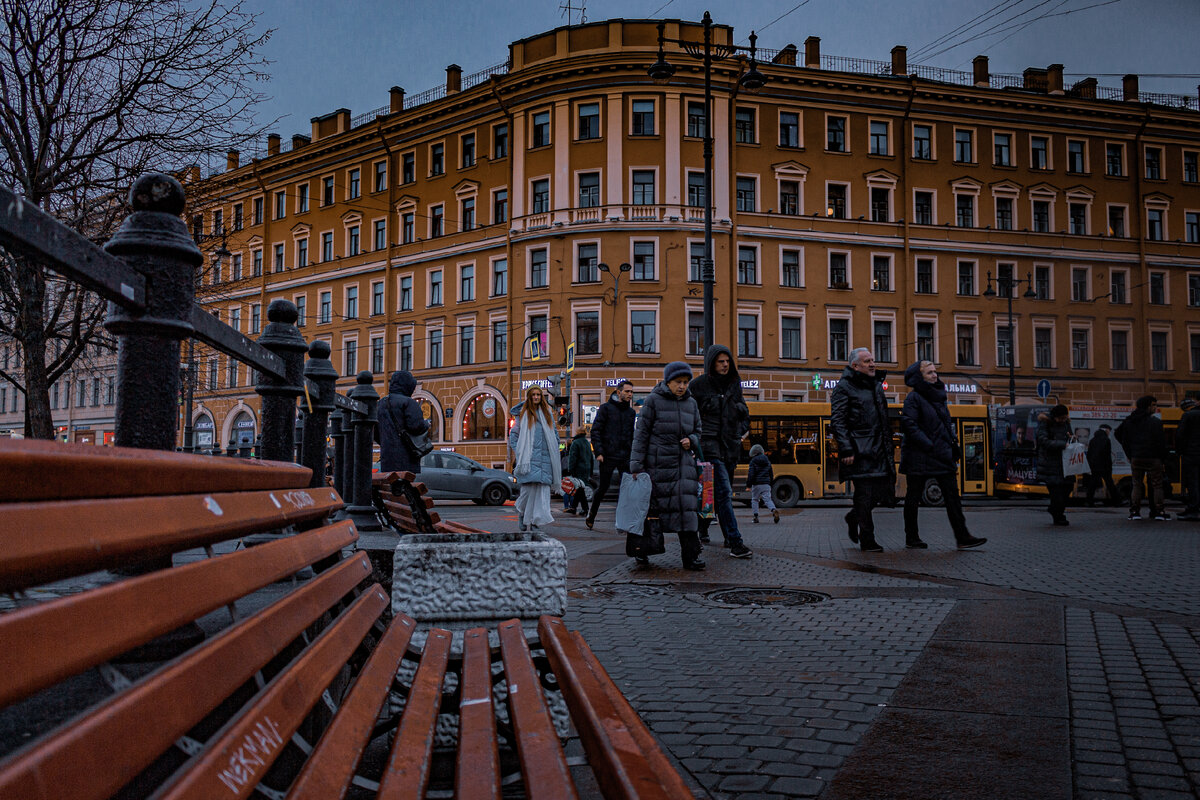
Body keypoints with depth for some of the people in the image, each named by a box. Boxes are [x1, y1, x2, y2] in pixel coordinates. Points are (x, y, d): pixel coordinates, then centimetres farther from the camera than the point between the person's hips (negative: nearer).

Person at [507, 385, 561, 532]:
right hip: (529, 457, -2)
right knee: (529, 487, -11)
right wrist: (516, 452, 2)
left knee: (542, 487, -6)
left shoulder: (547, 413, 16)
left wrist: (554, 451, 13)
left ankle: (536, 521, -5)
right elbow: (513, 433, 10)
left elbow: (555, 435, 22)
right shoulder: (523, 414, 9)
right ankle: (521, 513, 13)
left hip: (544, 456, 2)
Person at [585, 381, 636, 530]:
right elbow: (595, 431, -4)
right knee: (603, 487, 5)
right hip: (608, 456, -4)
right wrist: (598, 452, -11)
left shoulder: (631, 412, 14)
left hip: (625, 457, 4)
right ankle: (591, 514, 26)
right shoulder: (606, 408, -1)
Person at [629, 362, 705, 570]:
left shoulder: (691, 403, 12)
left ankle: (690, 556, -7)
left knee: (688, 505, -6)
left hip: (684, 462, 4)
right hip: (658, 462, -4)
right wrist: (636, 464, -10)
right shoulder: (654, 400, -2)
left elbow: (697, 431, 22)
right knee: (653, 505, 0)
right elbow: (641, 433, -5)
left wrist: (691, 441, -2)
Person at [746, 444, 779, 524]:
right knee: (767, 499, -2)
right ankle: (774, 510, -30)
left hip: (756, 484, -4)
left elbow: (751, 474, -11)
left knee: (755, 500, 12)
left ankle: (756, 516, 7)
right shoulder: (767, 461, 13)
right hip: (766, 484, 4)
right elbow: (771, 473, 19)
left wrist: (748, 484, -6)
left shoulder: (753, 461, -5)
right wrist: (770, 482, 29)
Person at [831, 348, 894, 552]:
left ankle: (853, 518, 26)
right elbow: (837, 421, -11)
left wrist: (888, 443, 20)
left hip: (879, 448, 7)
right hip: (859, 449, -7)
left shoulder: (876, 384, 18)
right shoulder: (844, 387, -5)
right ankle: (867, 540, 4)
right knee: (865, 493, -6)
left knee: (884, 489, 4)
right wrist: (846, 450, -18)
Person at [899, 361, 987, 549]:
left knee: (952, 494, 0)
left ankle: (962, 537, -1)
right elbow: (908, 424, -18)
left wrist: (953, 444, 11)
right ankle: (911, 538, 12)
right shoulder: (914, 397, -8)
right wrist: (927, 444, -21)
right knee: (913, 497, 3)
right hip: (919, 456, -7)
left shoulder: (938, 396, 16)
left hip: (941, 455, 7)